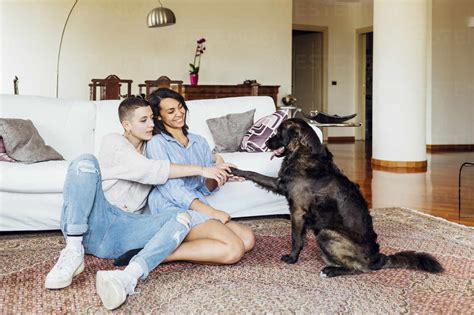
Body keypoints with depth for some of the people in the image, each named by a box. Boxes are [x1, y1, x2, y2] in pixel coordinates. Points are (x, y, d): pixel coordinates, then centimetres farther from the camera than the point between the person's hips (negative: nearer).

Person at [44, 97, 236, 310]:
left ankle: (127, 278, -47)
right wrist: (200, 170, -14)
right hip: (95, 222, -4)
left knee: (183, 218, -21)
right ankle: (73, 252, -27)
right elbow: (149, 171, -14)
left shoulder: (151, 148, 21)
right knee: (85, 162, -24)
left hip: (124, 230, 4)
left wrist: (220, 174, 10)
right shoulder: (113, 142, 2)